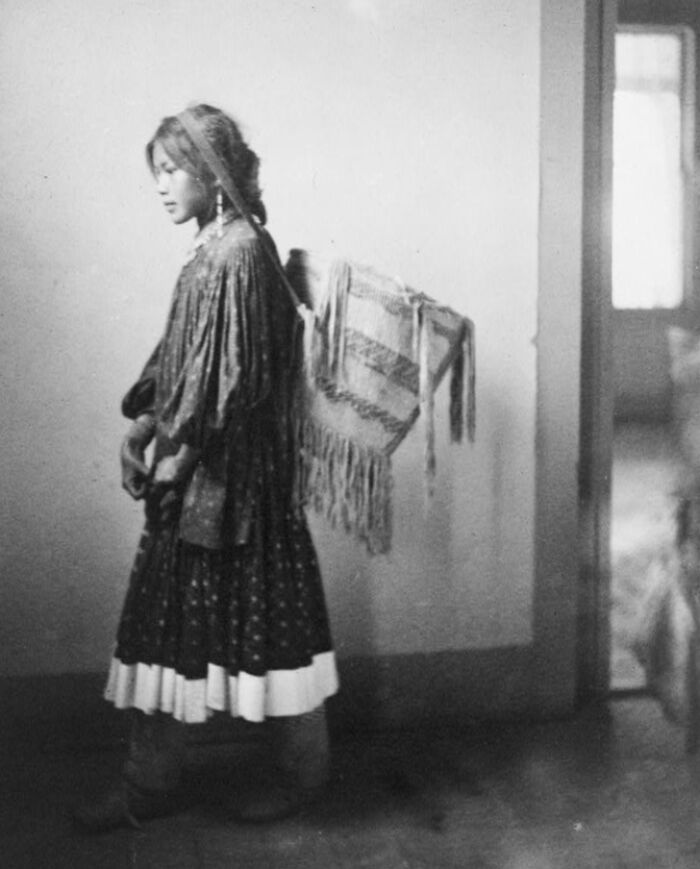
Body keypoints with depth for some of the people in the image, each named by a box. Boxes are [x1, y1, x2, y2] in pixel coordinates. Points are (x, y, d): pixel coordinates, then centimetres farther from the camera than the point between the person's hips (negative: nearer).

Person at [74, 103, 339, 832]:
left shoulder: (238, 253, -16)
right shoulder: (214, 250, 13)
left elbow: (231, 375, -20)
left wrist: (177, 452, -14)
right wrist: (140, 426, 8)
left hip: (229, 477, -10)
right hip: (193, 473, 10)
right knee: (163, 621, 13)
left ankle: (304, 773, 23)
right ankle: (148, 785, 25)